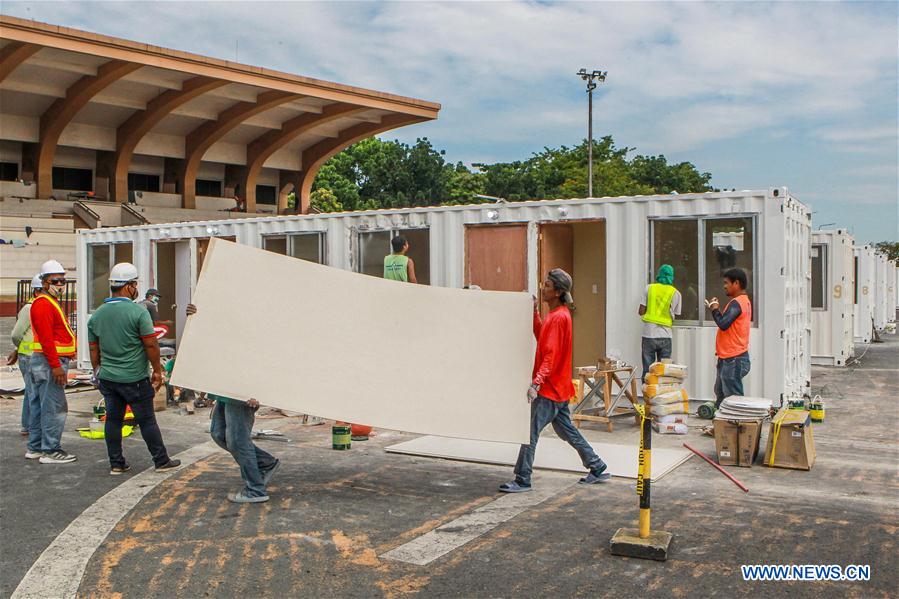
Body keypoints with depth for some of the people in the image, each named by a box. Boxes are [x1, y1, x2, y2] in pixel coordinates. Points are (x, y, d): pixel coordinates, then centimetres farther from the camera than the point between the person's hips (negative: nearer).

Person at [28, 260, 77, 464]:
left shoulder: (50, 302, 21)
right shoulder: (43, 304, -14)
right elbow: (46, 338, -21)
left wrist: (64, 357, 23)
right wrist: (55, 365, -24)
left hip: (48, 361, 11)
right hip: (49, 362, -11)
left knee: (40, 405, 15)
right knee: (54, 407, -8)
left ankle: (35, 447, 23)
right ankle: (50, 450, -5)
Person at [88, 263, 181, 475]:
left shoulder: (97, 315, 5)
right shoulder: (138, 312, -14)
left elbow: (94, 350, 11)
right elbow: (151, 345, -13)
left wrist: (98, 372, 22)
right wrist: (157, 371, -4)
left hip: (107, 377, 5)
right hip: (134, 378, -5)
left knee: (113, 419, 12)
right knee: (147, 420, 3)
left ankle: (116, 463, 17)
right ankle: (161, 461, 12)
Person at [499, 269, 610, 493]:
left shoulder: (558, 317, -18)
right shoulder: (556, 314, 11)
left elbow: (551, 354, -25)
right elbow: (541, 337, 19)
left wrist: (536, 383, -32)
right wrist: (534, 311, 10)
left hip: (550, 389, -10)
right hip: (558, 387, 10)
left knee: (530, 431, -6)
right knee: (566, 430, 18)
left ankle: (522, 480, 0)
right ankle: (598, 468, 25)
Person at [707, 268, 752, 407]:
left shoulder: (736, 303, -17)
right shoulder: (745, 301, 16)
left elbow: (723, 324, -26)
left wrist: (714, 309, -11)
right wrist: (716, 309, 8)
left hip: (733, 360, -11)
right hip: (728, 358, 11)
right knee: (720, 393, 19)